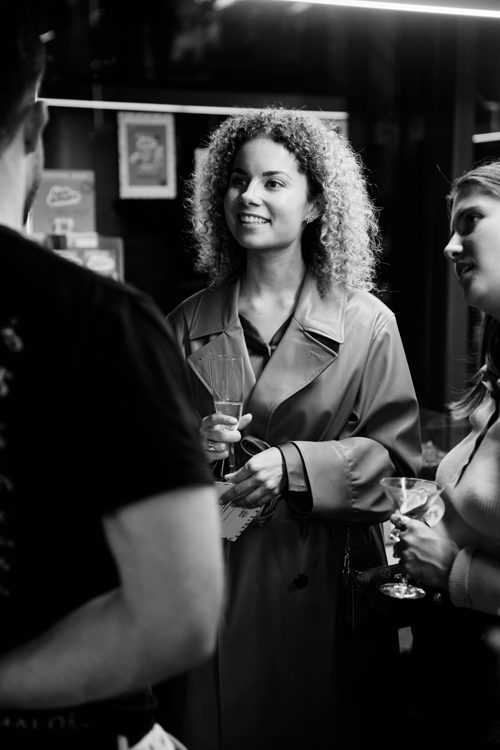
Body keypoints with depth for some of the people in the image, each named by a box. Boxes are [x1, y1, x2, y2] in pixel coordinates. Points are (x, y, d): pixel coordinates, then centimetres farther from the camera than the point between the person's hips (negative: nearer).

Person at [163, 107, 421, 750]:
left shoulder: (366, 323, -4)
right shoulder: (190, 322, 5)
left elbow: (395, 450, -6)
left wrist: (293, 463, -20)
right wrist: (188, 444, -13)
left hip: (315, 577, -2)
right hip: (209, 576, 2)